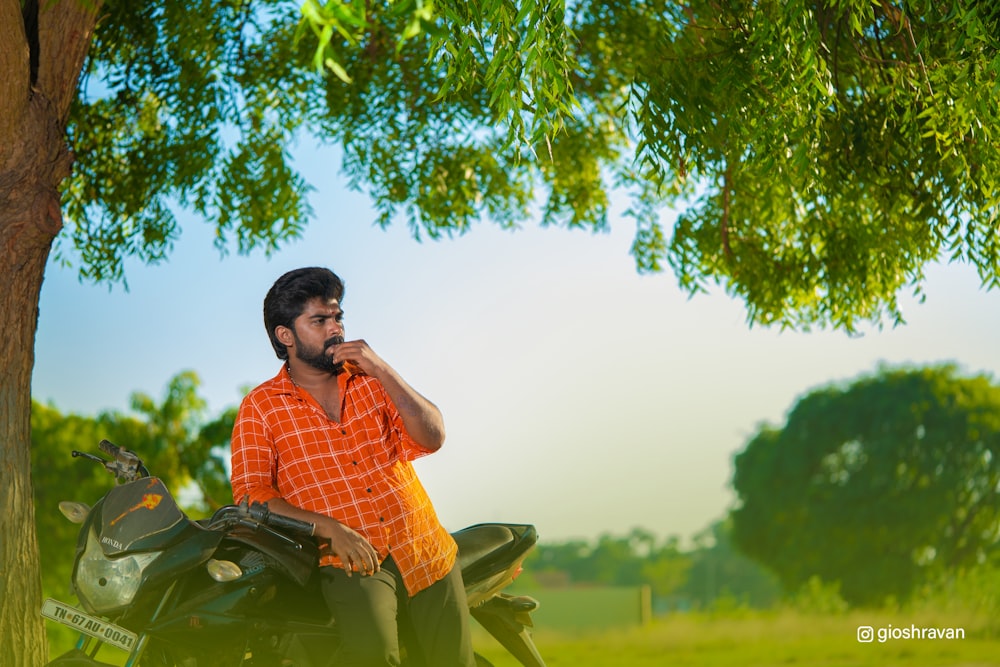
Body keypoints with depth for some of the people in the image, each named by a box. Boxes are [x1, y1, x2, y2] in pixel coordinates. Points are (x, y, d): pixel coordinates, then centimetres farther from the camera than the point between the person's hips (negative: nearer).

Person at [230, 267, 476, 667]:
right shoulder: (260, 408, 4)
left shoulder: (371, 380, 13)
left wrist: (382, 370, -7)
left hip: (427, 552, 4)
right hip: (351, 560, -4)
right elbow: (250, 493, -5)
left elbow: (432, 438, 2)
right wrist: (330, 529, -16)